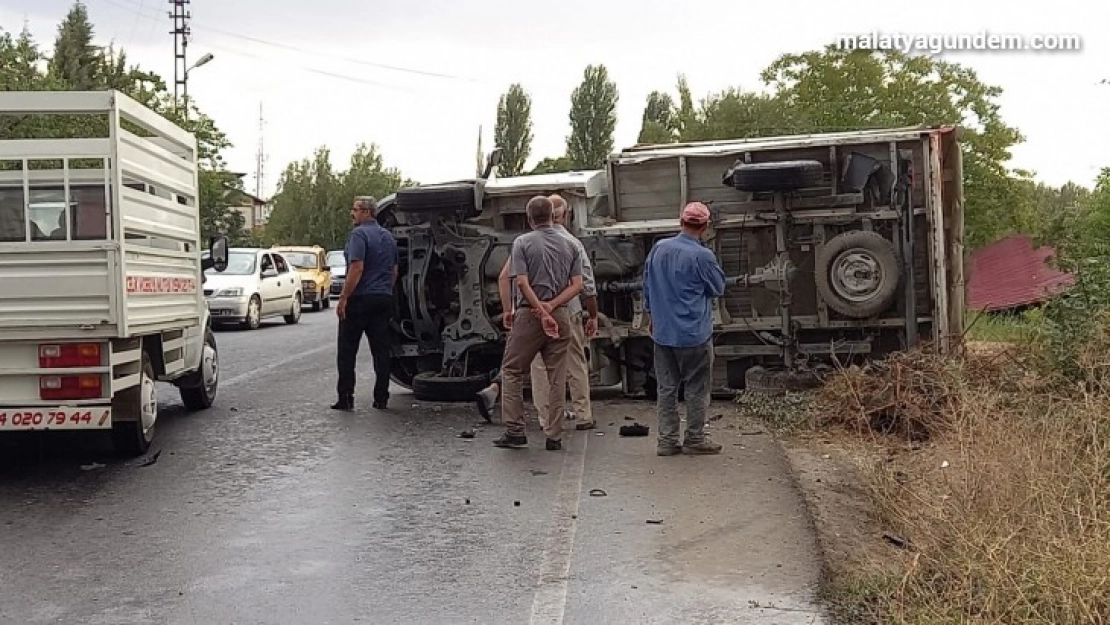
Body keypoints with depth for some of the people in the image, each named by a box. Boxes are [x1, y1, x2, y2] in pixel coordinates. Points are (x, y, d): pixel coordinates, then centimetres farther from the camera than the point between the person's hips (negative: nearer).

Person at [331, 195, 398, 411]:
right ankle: (381, 399, 7)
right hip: (384, 299, 7)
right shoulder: (388, 236, 14)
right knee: (381, 351, 6)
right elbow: (394, 271, 20)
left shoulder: (359, 234, -11)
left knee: (347, 351, 1)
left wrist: (343, 297, -19)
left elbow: (357, 268, -20)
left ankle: (346, 398, -1)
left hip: (360, 299, -7)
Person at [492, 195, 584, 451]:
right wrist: (551, 307, -9)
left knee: (511, 370, 8)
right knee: (557, 377, 7)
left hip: (529, 314, -3)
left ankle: (515, 431, 4)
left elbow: (522, 283, -13)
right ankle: (554, 436, 9)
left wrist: (543, 312, -13)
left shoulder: (523, 243, -2)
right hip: (561, 316, 3)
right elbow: (577, 285, 0)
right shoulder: (569, 245, 8)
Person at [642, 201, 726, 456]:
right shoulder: (702, 256, -15)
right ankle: (695, 439, 13)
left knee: (666, 387, 10)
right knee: (697, 388, 7)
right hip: (694, 333, -5)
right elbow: (718, 288, -1)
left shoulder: (658, 249, 1)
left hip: (662, 332, 5)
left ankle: (667, 440, 13)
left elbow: (647, 287, 11)